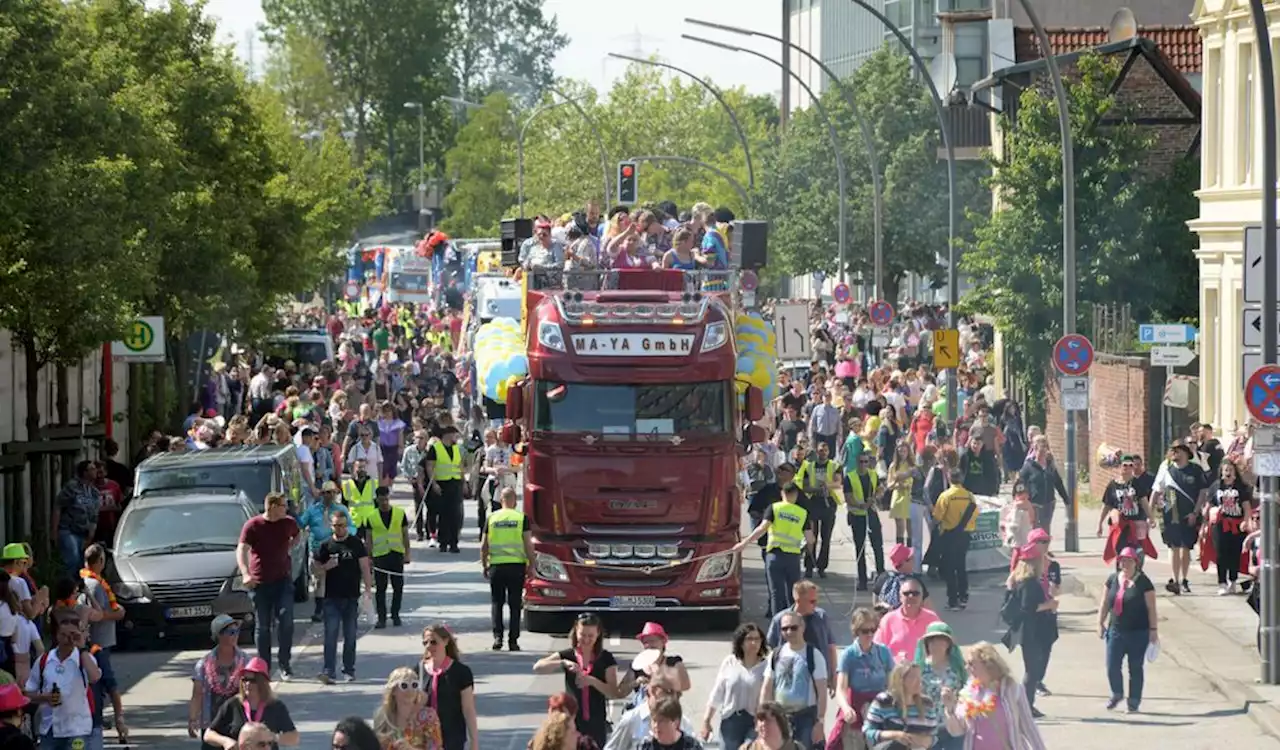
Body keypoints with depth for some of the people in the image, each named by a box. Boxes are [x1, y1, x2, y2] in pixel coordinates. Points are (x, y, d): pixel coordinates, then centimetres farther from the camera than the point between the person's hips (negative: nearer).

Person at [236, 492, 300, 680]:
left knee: (286, 620, -14)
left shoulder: (288, 523, 5)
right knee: (262, 627, 4)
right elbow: (241, 550, -14)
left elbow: (297, 535, 29)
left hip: (283, 579, 2)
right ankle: (264, 667, 12)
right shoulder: (253, 525, -6)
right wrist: (245, 574, -29)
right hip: (259, 583, -2)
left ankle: (285, 664, -3)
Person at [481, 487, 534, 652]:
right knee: (515, 604, 6)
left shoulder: (492, 518, 4)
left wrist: (484, 566, 17)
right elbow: (528, 544, -5)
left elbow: (483, 546, 6)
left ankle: (497, 636, -6)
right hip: (517, 564, -1)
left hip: (496, 565, 1)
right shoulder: (522, 518, -1)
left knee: (496, 602, 10)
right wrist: (531, 565, 4)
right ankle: (513, 641, 4)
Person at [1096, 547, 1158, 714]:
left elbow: (1151, 608, -5)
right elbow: (1104, 603, 13)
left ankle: (1134, 702, 14)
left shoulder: (1143, 582, -6)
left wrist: (1153, 629, -8)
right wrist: (1101, 623, 7)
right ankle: (1117, 694, 26)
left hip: (1138, 633, -4)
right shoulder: (1113, 579, 6)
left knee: (1135, 668, 4)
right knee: (1112, 667, 2)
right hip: (1116, 631, 4)